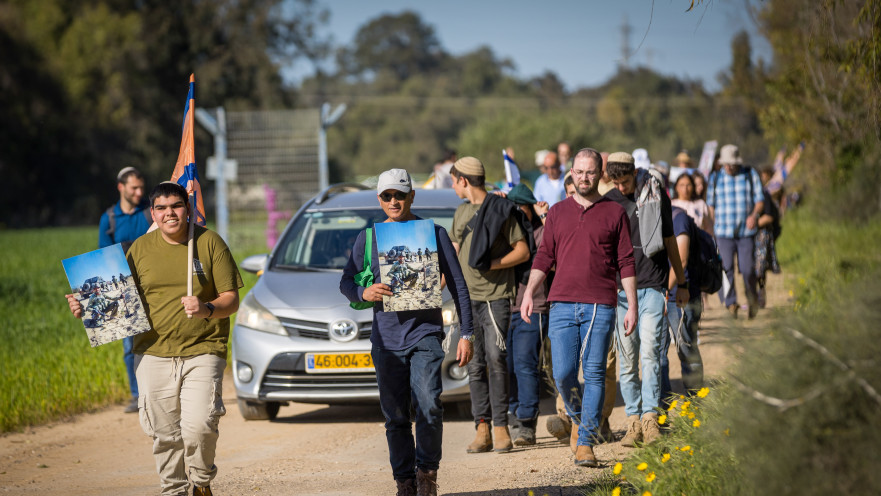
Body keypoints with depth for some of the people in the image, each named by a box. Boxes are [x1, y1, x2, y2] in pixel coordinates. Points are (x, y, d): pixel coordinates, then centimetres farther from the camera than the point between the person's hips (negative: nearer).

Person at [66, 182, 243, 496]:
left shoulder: (209, 243, 1)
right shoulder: (141, 248, 8)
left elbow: (231, 300, 0)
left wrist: (207, 309, -21)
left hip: (203, 352, -3)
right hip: (153, 353, 3)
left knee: (198, 425, -16)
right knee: (164, 432, 4)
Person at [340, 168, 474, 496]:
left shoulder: (433, 233, 5)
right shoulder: (368, 238, 10)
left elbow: (457, 286, 8)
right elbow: (346, 282, 12)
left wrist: (466, 334, 3)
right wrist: (364, 293, -11)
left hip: (426, 333, -2)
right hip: (387, 339, 2)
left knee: (429, 406, -17)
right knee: (395, 417, 3)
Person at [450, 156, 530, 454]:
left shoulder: (501, 210, -2)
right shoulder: (461, 213, 18)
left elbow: (523, 251, -4)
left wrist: (492, 264, -14)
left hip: (496, 295, -6)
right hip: (467, 297, 6)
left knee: (496, 360, -11)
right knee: (475, 365, 1)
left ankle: (501, 427, -8)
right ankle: (482, 429, 2)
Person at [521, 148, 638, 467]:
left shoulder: (614, 213, 7)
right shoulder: (557, 213, 13)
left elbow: (626, 262, 6)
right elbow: (544, 257, 13)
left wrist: (632, 305, 1)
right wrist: (529, 292, 0)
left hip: (600, 307, -2)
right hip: (562, 305, 2)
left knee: (594, 374, -4)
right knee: (563, 375, -5)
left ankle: (586, 443, 1)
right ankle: (578, 417, 24)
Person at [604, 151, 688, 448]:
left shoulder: (657, 195, 5)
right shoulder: (609, 202, 5)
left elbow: (669, 240, 15)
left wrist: (681, 283, 20)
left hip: (652, 286, -1)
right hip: (621, 288, 1)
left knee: (649, 352, -13)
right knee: (627, 359, 1)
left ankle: (650, 418, -13)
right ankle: (633, 421, 6)